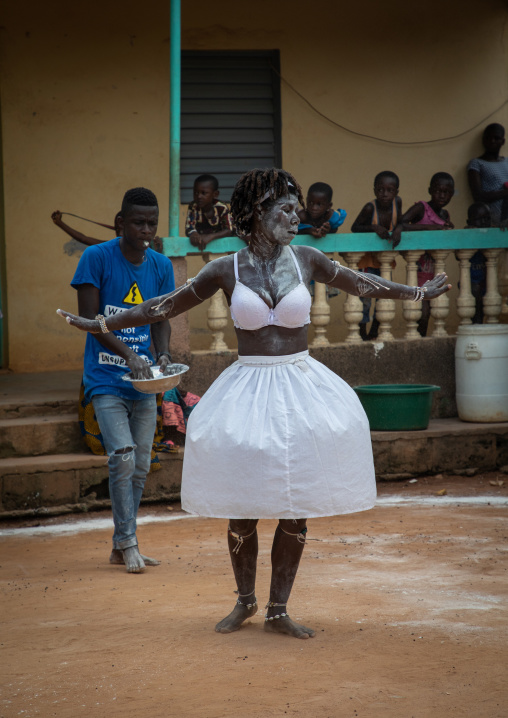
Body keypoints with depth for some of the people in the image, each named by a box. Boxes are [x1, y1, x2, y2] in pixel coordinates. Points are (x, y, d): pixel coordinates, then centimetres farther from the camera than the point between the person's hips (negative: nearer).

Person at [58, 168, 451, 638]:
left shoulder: (306, 260, 2)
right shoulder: (227, 270, -2)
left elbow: (361, 284, 17)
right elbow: (166, 306, 6)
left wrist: (419, 293, 20)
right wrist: (100, 325, 7)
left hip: (301, 388, 1)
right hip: (248, 391, -1)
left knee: (296, 504, 2)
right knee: (242, 504, 3)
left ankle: (278, 610, 14)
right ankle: (245, 601, 25)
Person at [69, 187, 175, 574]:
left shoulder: (161, 265, 5)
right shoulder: (97, 258, -10)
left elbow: (160, 320, 10)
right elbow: (89, 317, -13)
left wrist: (164, 355, -10)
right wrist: (127, 354, -24)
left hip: (143, 382, 5)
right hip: (106, 379, -5)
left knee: (140, 465, 8)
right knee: (122, 457, -17)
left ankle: (122, 547, 19)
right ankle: (127, 541, -6)